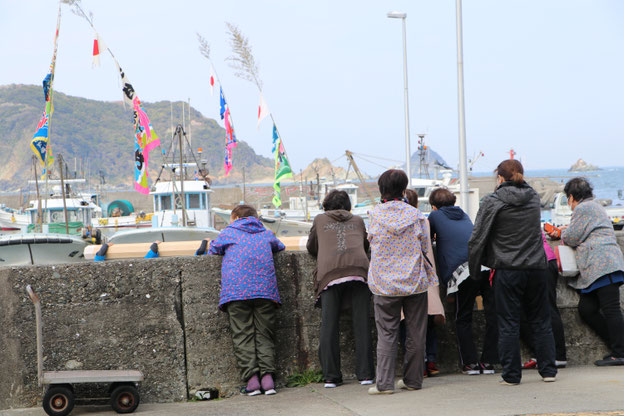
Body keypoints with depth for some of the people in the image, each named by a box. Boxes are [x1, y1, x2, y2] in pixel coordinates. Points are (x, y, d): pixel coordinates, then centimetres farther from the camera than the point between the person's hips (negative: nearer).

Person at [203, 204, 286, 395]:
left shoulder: (228, 232, 14)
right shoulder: (266, 234, 21)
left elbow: (212, 251, 20)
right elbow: (280, 247, 37)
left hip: (236, 291, -2)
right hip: (265, 290, 2)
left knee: (243, 336, -3)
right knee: (264, 334, 4)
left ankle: (252, 379, -13)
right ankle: (267, 376, -11)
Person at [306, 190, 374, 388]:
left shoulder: (319, 219, 24)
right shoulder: (358, 220, 27)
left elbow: (311, 247, 34)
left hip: (329, 272, -1)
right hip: (358, 268, 1)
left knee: (329, 325, 0)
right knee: (361, 324, 2)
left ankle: (330, 377, -3)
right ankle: (365, 374, 0)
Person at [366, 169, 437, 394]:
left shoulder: (375, 215, -4)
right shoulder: (416, 215, -2)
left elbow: (371, 242, 8)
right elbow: (425, 246, 4)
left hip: (385, 284, -1)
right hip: (415, 282, 1)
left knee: (386, 334, 3)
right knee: (415, 333, 10)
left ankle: (384, 383, -1)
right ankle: (413, 380, 15)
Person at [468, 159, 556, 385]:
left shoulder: (492, 202, -7)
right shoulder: (534, 198, 9)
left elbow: (477, 238, -7)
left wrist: (474, 270, 4)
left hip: (508, 271, -4)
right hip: (536, 267, 4)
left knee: (508, 324, 1)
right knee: (541, 321, 12)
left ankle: (511, 374, 3)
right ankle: (548, 370, 15)